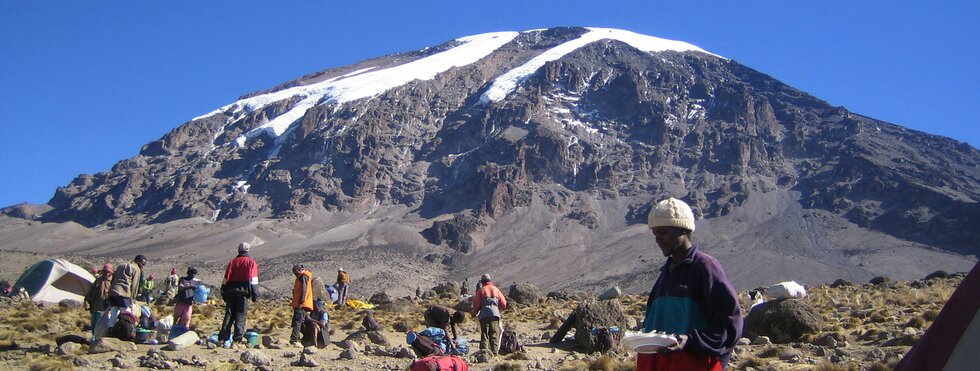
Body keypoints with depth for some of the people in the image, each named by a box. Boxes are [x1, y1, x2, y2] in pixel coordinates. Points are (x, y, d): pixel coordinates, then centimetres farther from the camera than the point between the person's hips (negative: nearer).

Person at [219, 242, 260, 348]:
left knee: (229, 315, 7)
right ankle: (237, 339, -9)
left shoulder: (232, 261, 15)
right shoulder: (251, 262, 4)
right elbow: (253, 279, -5)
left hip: (231, 291, 4)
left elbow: (226, 278, 12)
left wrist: (224, 293, 14)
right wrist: (255, 294, -5)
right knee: (240, 316, -3)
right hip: (243, 291, -3)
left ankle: (224, 338, 2)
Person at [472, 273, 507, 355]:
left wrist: (474, 314, 19)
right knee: (494, 335, 3)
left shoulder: (481, 290, 7)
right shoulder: (496, 289, 14)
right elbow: (503, 304, 11)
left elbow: (476, 304, 3)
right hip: (495, 314, 1)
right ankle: (494, 352, -5)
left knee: (484, 335, 2)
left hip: (484, 314, -1)